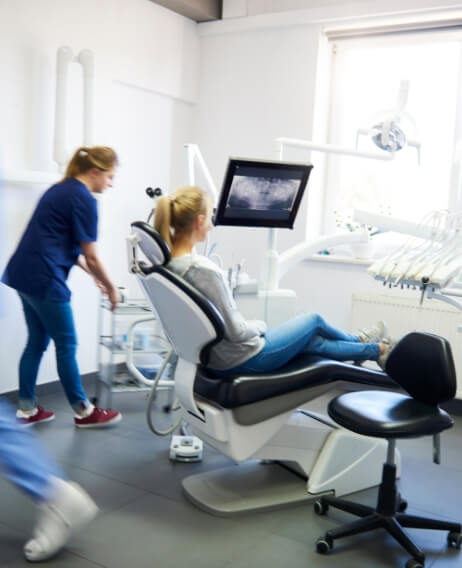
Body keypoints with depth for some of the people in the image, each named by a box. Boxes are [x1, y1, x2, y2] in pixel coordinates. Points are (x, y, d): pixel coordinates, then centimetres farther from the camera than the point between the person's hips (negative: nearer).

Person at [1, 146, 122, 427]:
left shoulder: (61, 189, 17)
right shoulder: (84, 199, -12)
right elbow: (91, 257, -11)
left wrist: (94, 277, 23)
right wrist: (111, 288, 4)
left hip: (24, 274, 9)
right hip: (43, 280, -9)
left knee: (37, 342, 16)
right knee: (66, 345, 3)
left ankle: (26, 409, 23)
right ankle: (84, 412, 17)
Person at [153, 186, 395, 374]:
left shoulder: (164, 262, -5)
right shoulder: (203, 270, -33)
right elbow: (236, 332, -25)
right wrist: (260, 325, -4)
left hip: (211, 356, 8)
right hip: (245, 359, -8)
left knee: (314, 341, 24)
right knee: (314, 320, 17)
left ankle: (373, 349, 49)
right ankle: (378, 350, 45)